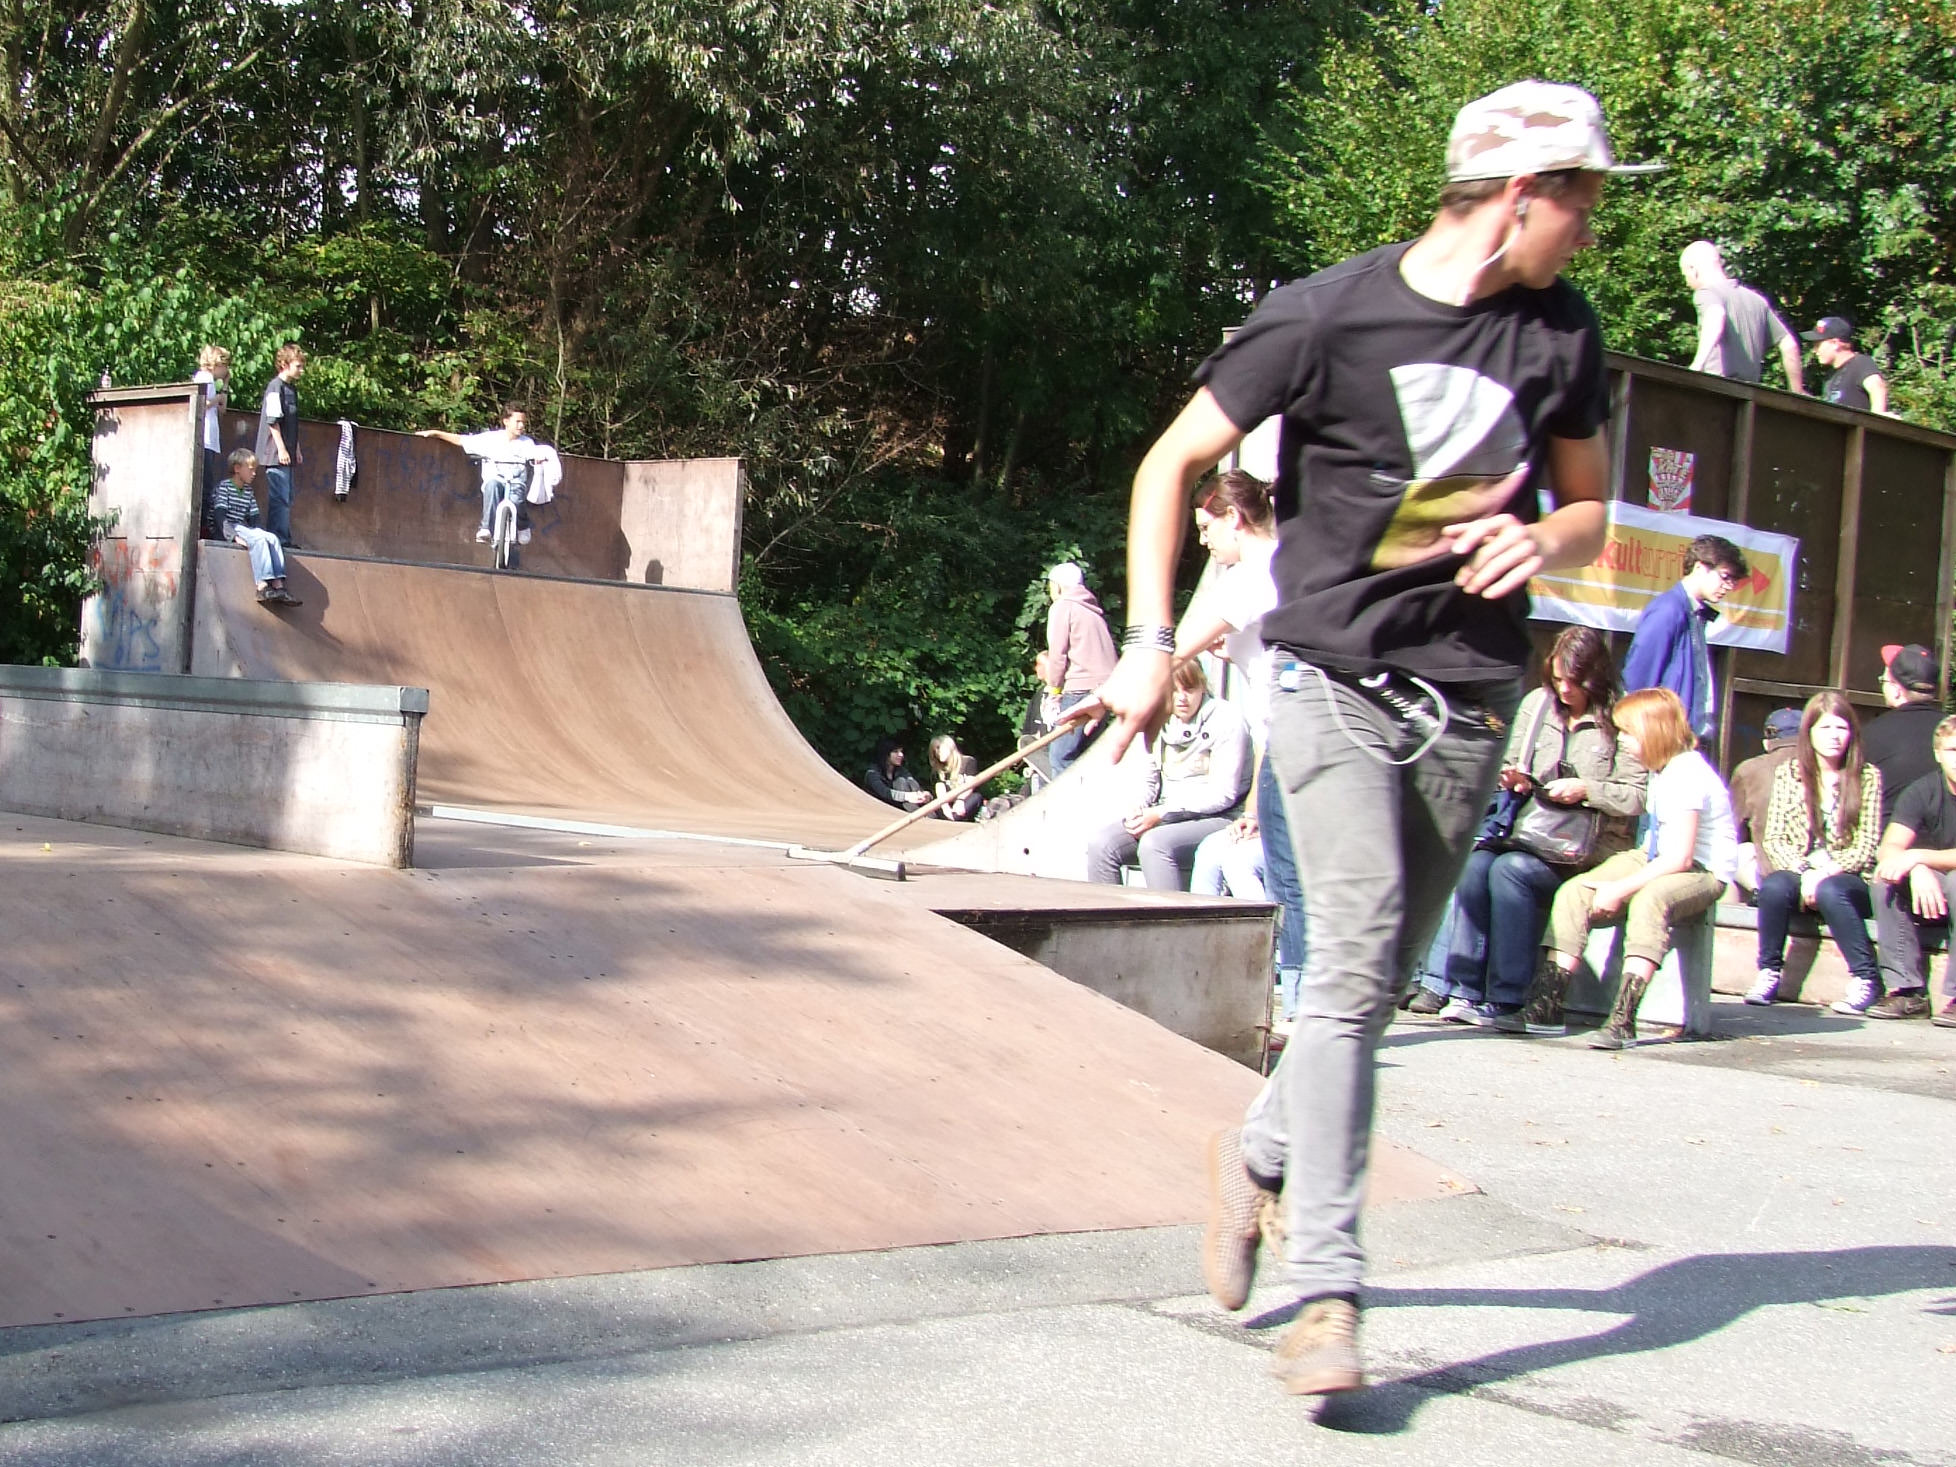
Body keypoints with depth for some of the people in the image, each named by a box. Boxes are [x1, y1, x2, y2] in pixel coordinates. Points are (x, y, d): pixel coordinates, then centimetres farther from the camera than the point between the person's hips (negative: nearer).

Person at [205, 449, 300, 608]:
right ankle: (262, 587, -41)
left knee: (272, 538, -16)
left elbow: (254, 518, 17)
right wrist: (234, 537, -28)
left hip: (244, 529, 7)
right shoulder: (223, 487, -5)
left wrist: (259, 532, -3)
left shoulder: (248, 491, 19)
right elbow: (219, 516, -16)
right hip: (227, 531, -7)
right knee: (258, 539, -30)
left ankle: (278, 587, -26)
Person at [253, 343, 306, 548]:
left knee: (286, 498, 10)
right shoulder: (275, 387, -10)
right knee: (279, 497, -10)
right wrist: (281, 449, -18)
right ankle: (279, 538, -11)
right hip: (276, 454, -9)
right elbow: (273, 421, -15)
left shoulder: (292, 388, 17)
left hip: (286, 454, 9)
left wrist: (296, 450, 22)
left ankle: (284, 539, 14)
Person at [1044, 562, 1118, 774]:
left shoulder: (1062, 606, 1)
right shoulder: (1093, 610, 24)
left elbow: (1057, 653, -7)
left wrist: (1055, 688, 5)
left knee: (1061, 756, -9)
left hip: (1080, 687, -8)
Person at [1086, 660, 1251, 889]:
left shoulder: (1225, 721, -9)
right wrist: (1137, 810, -6)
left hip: (1215, 819, -7)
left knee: (1154, 843, -35)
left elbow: (1222, 795, -13)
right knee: (1100, 843, -16)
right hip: (1165, 817, 7)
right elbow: (1150, 782, 18)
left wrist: (1160, 814, -16)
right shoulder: (1163, 724, 11)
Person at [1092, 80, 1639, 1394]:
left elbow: (1590, 510, 18)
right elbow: (1174, 462, -1)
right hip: (1333, 677, -5)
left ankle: (1259, 1156, 36)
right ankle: (1327, 1294, -17)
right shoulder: (1328, 316, -9)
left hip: (1470, 696, 5)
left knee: (1383, 980, 9)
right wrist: (1151, 640, -8)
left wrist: (1541, 539, -6)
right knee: (1356, 958, -18)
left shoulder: (1563, 334, 6)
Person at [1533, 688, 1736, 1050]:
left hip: (1701, 872, -9)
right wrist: (1612, 880, 9)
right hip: (1657, 860, 9)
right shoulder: (1662, 769, 11)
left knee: (1649, 900, -40)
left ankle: (1623, 1019, -46)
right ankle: (1546, 1002, -17)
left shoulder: (1687, 774, -18)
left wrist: (1620, 889, -22)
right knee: (1574, 892, -10)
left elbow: (1680, 858, -24)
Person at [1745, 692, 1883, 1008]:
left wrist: (1828, 873, -17)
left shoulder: (1867, 777, 2)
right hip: (1797, 872, 2)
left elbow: (1867, 844, -3)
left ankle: (1867, 978, -24)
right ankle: (1769, 973, -16)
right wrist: (1804, 872, -16)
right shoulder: (1788, 773, 7)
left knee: (1830, 891, -36)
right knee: (1774, 885, -32)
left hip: (1847, 878, -2)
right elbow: (1774, 839, 1)